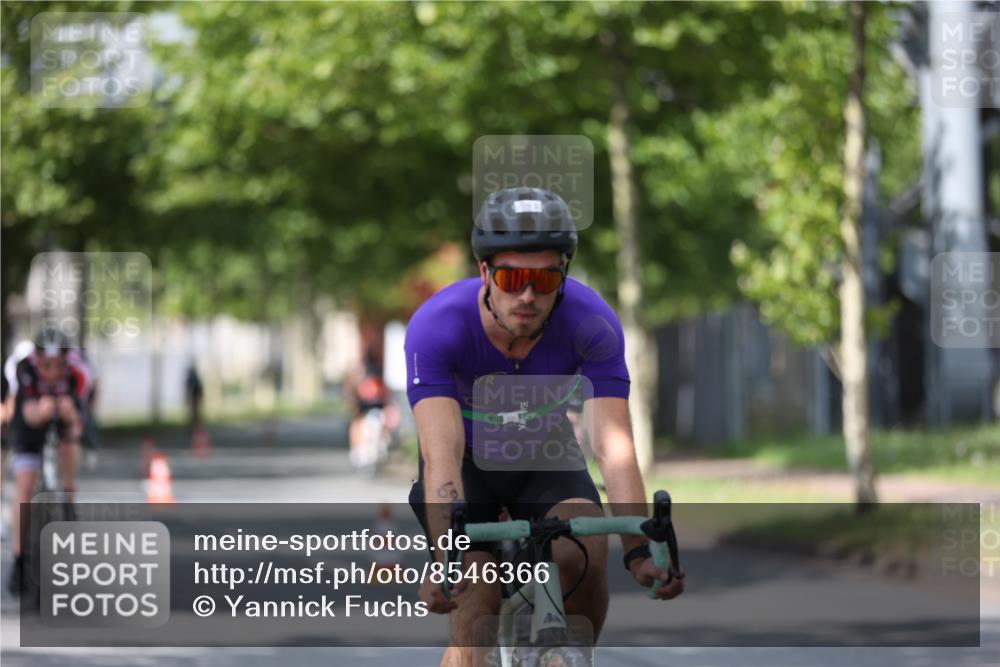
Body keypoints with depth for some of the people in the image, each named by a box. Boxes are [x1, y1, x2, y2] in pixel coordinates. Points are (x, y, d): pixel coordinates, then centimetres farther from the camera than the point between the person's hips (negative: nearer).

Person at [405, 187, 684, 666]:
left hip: (543, 458, 1)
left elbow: (613, 446, -37)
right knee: (476, 626, -16)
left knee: (586, 552, -28)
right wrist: (446, 562, -58)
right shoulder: (436, 325, -34)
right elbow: (441, 455, -44)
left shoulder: (592, 323, -30)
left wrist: (639, 551, -51)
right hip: (469, 463, -1)